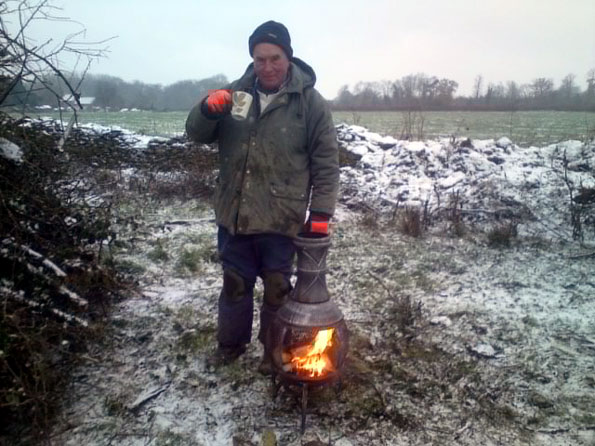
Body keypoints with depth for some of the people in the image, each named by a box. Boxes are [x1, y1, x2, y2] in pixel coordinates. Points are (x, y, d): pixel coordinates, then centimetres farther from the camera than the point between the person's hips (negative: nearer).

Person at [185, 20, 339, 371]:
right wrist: (208, 109, -14)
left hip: (280, 219, -3)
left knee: (276, 288, 12)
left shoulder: (311, 102, -5)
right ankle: (231, 344, 39)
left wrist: (321, 212, -10)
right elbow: (197, 134, 7)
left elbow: (326, 163, -5)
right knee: (235, 284, 18)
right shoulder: (236, 93, 5)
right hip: (234, 214, 4)